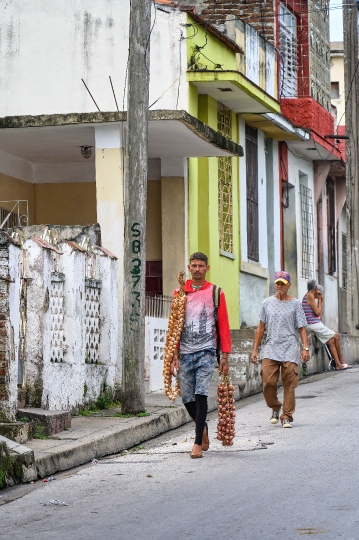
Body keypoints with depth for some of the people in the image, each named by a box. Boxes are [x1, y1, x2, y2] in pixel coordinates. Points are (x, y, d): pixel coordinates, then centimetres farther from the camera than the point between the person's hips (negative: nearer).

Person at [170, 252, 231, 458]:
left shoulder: (215, 293, 4)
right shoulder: (180, 292, 10)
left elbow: (223, 325, 3)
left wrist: (225, 356, -3)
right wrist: (174, 355, 2)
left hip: (206, 351, -3)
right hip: (185, 352, 3)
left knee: (201, 395, -13)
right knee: (187, 398, 4)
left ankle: (198, 443, -11)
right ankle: (203, 427, 32)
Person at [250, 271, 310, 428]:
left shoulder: (295, 303, 7)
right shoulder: (267, 303, 11)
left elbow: (301, 328, 4)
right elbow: (261, 328, 14)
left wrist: (305, 348, -7)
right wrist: (255, 349, 10)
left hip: (290, 349, -1)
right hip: (270, 348, 1)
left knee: (289, 385, -4)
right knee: (268, 382, -9)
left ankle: (287, 416, 4)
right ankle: (275, 408, 16)